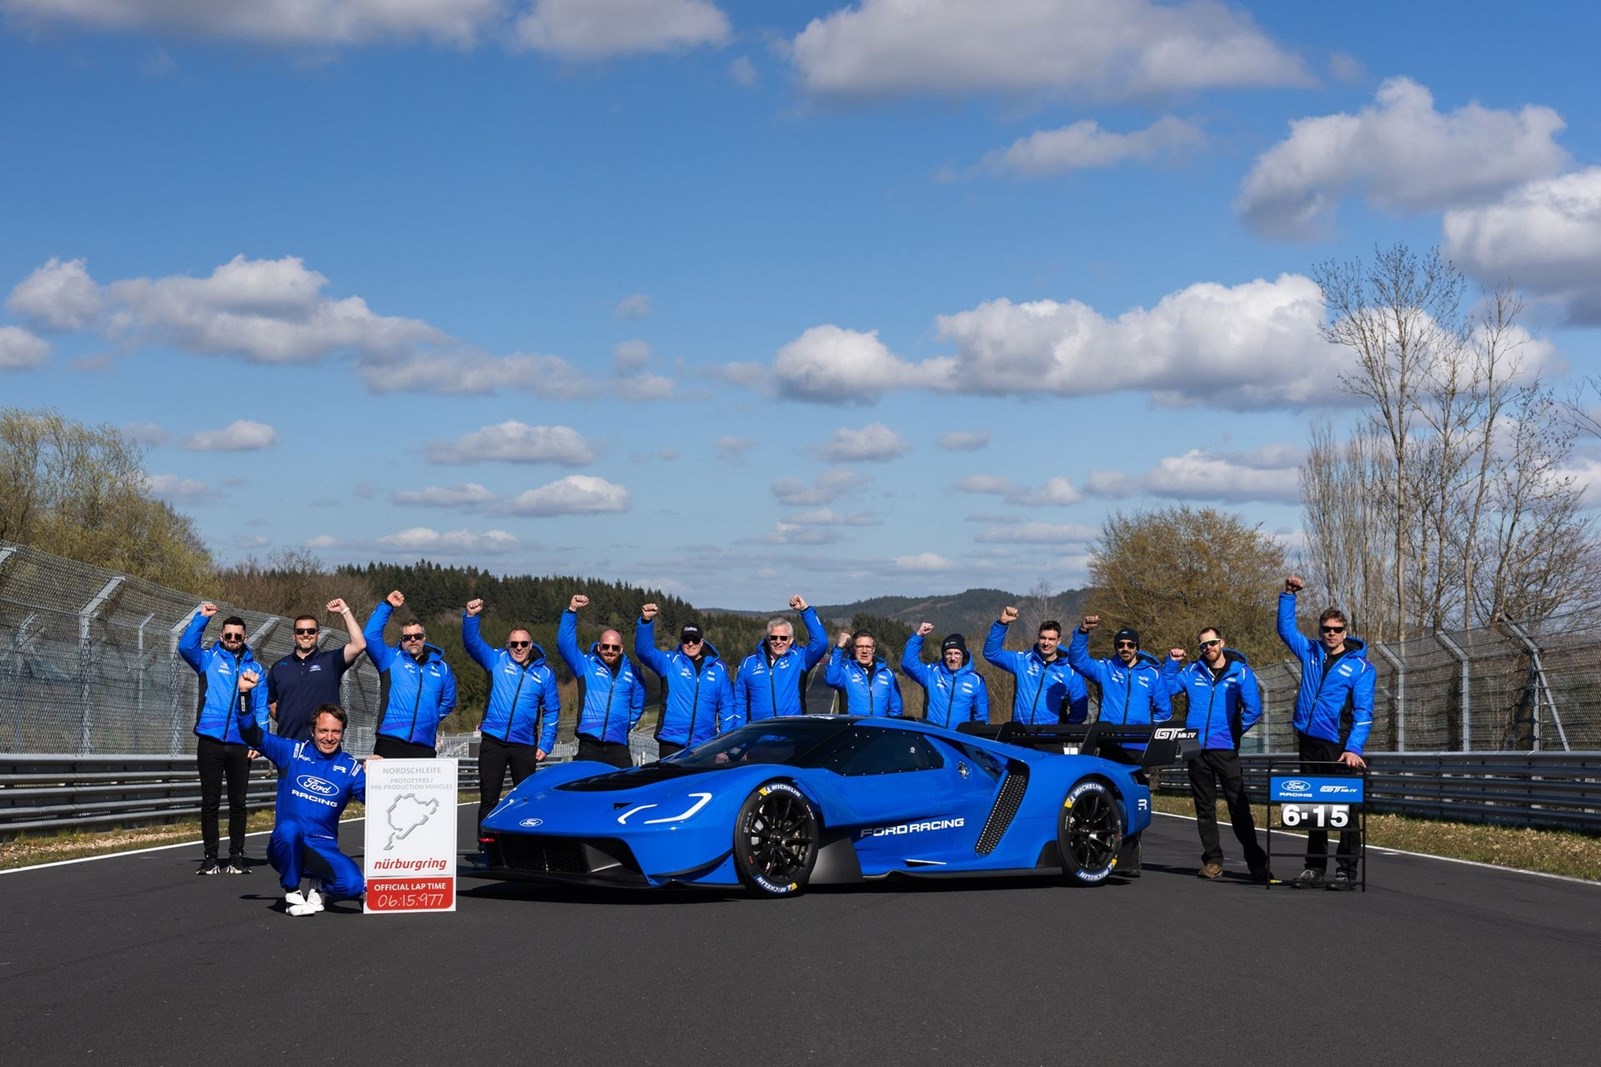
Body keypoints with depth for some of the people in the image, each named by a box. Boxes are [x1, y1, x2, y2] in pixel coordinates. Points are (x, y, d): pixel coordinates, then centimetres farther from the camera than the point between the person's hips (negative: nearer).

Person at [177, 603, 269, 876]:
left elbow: (261, 708, 8)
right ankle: (210, 857, 8)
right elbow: (186, 646, -12)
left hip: (241, 745, 1)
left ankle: (236, 857, 12)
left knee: (238, 804, 6)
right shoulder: (209, 659, 8)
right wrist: (202, 618, -17)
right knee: (210, 803, 2)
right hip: (210, 741, -1)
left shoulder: (254, 668, 12)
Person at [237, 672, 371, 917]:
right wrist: (245, 694, -12)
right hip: (287, 845, -1)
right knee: (289, 828, -38)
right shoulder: (293, 752, 3)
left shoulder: (350, 767, 5)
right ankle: (292, 892, -13)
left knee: (354, 885, -26)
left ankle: (319, 887, 12)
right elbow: (253, 734, 1)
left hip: (324, 850, 1)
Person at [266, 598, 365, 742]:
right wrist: (285, 722, 5)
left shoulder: (331, 661, 5)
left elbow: (359, 645, -9)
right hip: (288, 744, 2)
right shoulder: (278, 668, 13)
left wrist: (344, 611, -8)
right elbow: (271, 703, 21)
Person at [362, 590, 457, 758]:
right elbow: (370, 635, -4)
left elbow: (448, 701, 28)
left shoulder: (440, 667, 17)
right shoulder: (390, 659, 9)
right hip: (390, 743, -3)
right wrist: (387, 605, -5)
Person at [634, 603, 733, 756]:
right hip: (671, 742, -1)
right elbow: (644, 650, -8)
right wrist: (646, 620, -22)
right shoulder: (669, 662, 5)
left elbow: (727, 706, 11)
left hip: (703, 744, 1)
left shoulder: (718, 668, 10)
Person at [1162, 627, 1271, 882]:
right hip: (1197, 750, 3)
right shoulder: (1192, 672, 11)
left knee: (1238, 805, -6)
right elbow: (1166, 689, 9)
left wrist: (1234, 733, -1)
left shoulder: (1240, 672, 3)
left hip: (1225, 750, -3)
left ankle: (1256, 861, -3)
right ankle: (1212, 860, 13)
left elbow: (1253, 709, -2)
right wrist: (1171, 662, 3)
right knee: (1205, 807, 7)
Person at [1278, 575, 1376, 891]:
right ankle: (1315, 867, 15)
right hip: (1309, 742, 5)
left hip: (1339, 746, -5)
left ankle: (1347, 870, -3)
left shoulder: (1360, 666, -1)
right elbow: (1286, 628, 25)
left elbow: (1363, 712, -7)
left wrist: (1354, 748, -18)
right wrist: (1288, 595, 13)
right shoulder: (1311, 652, 12)